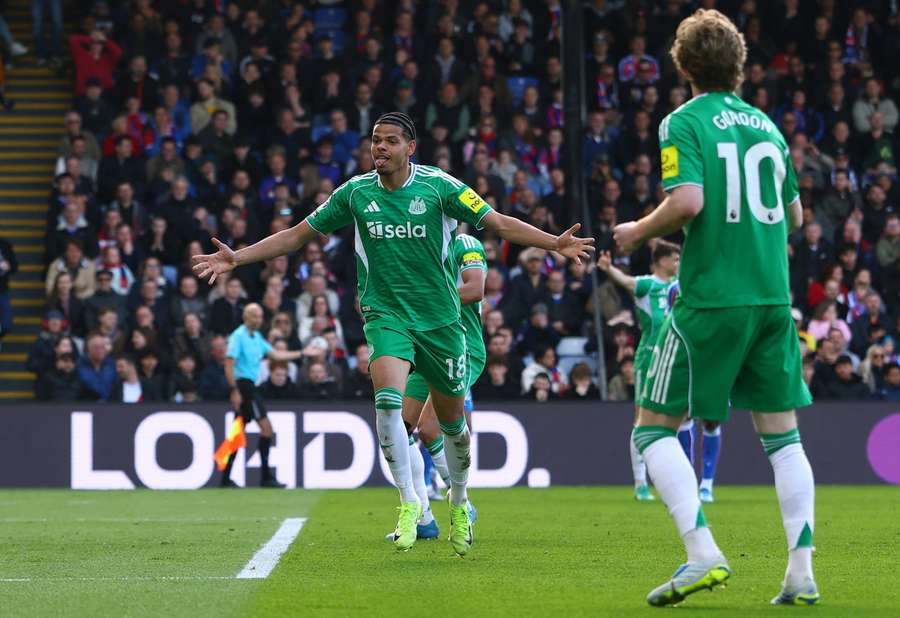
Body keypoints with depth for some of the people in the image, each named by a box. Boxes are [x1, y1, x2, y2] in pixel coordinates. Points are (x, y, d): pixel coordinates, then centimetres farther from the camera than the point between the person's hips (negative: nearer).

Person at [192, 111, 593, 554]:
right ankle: (408, 501, -15)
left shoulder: (438, 186, -7)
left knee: (452, 420, 10)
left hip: (440, 318, 0)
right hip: (385, 314, 0)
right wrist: (238, 258, 2)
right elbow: (298, 235, 9)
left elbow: (498, 223, -7)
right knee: (388, 399, -25)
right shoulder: (355, 193, 0)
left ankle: (459, 505, 33)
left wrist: (554, 243, -20)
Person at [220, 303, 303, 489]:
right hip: (243, 385, -9)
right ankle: (266, 476, -12)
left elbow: (275, 354, 21)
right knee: (266, 427, -11)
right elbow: (228, 365, -16)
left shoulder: (257, 337, 15)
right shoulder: (238, 336, -11)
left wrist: (301, 353, 18)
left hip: (250, 386, 9)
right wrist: (234, 390, -22)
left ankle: (226, 478, 11)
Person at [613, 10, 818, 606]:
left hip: (711, 300, -5)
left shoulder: (684, 123, -5)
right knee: (782, 433, 11)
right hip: (773, 298, 5)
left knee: (653, 429, 3)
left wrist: (638, 232, -2)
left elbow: (688, 201, -19)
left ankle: (703, 554, -12)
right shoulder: (767, 125, 12)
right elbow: (794, 215, 18)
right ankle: (801, 572, 2)